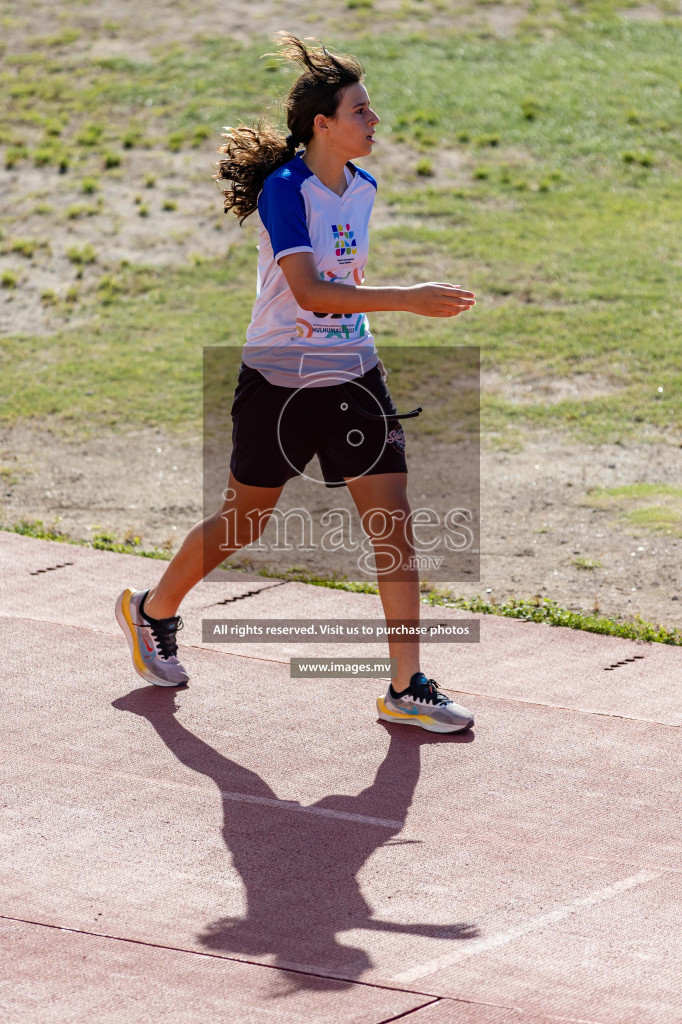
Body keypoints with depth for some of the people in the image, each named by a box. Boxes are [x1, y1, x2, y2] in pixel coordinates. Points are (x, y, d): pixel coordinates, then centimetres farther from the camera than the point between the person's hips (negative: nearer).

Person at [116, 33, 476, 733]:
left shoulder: (363, 188, 4)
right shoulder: (285, 190, -18)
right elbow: (307, 290, -31)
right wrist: (408, 300, -37)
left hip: (352, 377, 6)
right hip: (279, 380, -5)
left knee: (394, 523, -5)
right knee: (242, 523, 11)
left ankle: (406, 690, -2)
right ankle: (152, 612, 38)